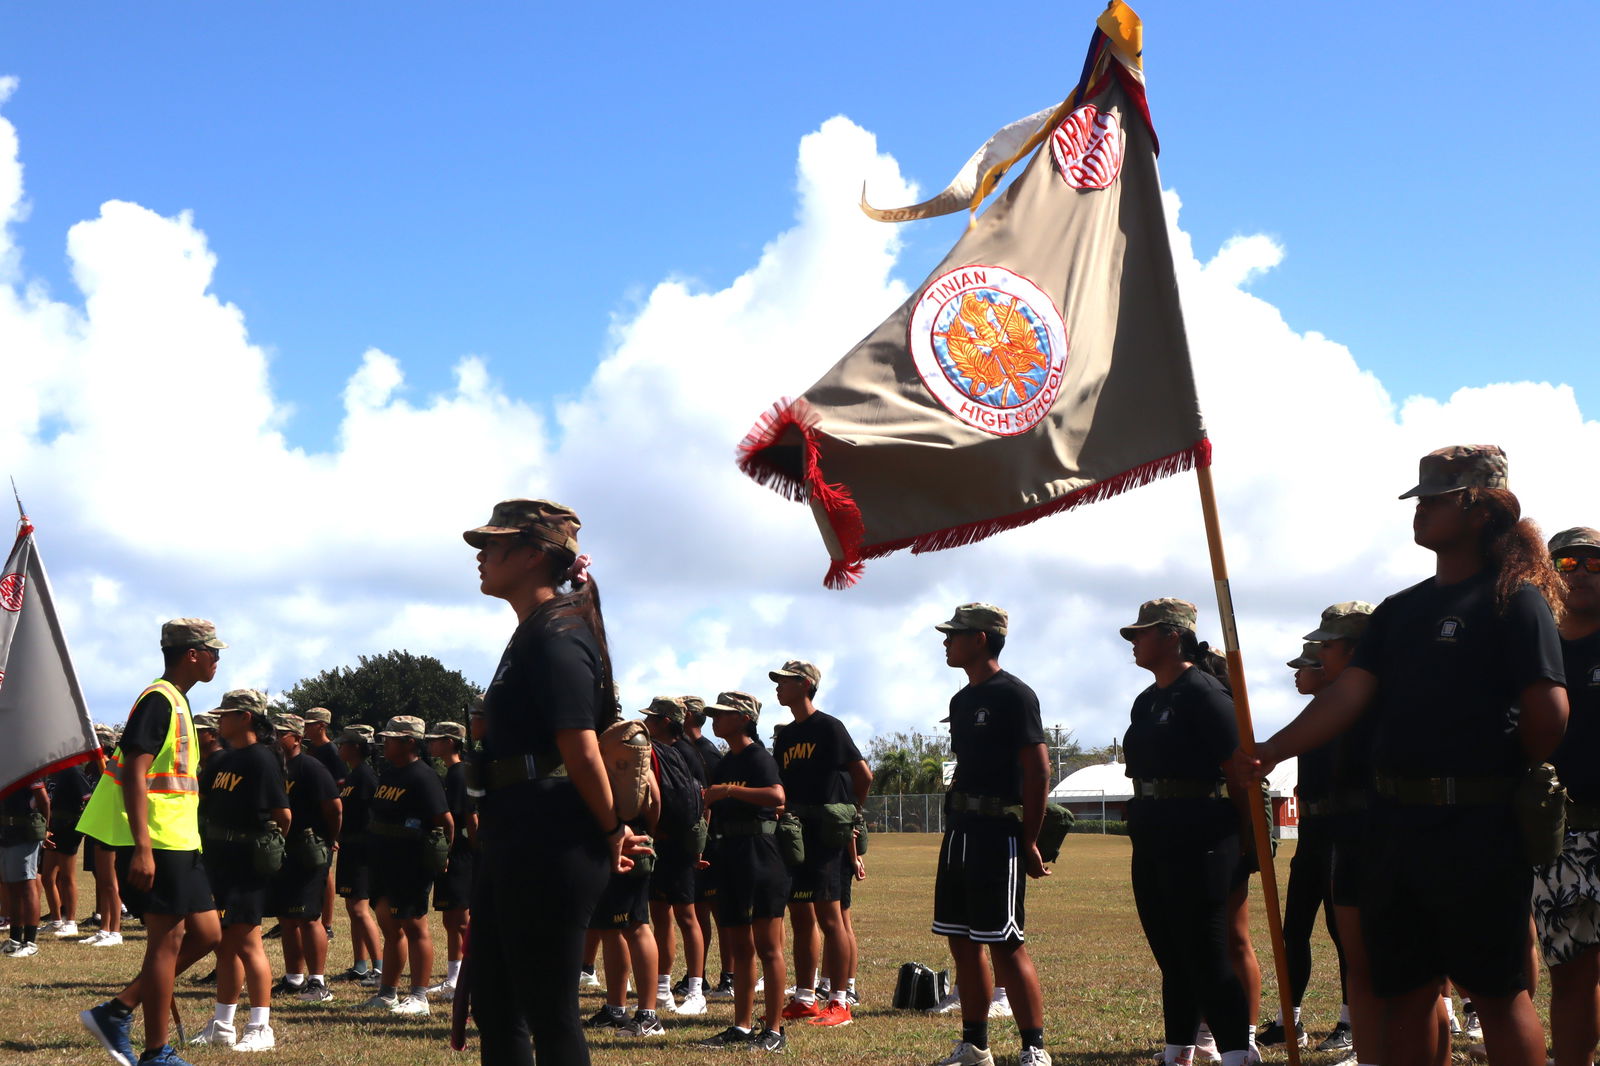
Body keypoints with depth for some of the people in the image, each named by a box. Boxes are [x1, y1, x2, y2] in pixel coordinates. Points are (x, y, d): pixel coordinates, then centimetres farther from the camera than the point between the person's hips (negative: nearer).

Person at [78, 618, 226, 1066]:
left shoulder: (176, 702, 18)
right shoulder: (159, 700, -13)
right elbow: (134, 774, -21)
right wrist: (141, 848, -26)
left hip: (179, 844, 10)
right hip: (158, 844, -10)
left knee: (205, 934, 10)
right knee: (167, 941, -5)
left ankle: (116, 1013, 14)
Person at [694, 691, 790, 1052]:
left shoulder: (758, 757, -9)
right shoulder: (725, 763, 17)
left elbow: (777, 795, -27)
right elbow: (713, 806, 25)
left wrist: (728, 790, -25)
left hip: (758, 852, -9)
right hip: (730, 854, 9)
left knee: (767, 946, -6)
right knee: (739, 947, 11)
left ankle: (774, 1030, -3)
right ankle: (742, 1026, 16)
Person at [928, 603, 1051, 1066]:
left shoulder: (1014, 695, -10)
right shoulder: (962, 700, 16)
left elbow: (1038, 770, -13)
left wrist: (1030, 842, -14)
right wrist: (953, 830, 15)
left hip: (998, 833, -9)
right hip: (959, 832, 9)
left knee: (1005, 944, -10)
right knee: (962, 941, 10)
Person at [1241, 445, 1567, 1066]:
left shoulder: (1514, 599, -6)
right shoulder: (1400, 611, 16)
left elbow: (1548, 711, -14)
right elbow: (1348, 696, 7)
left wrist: (1515, 783, 0)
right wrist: (1270, 751, -5)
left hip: (1477, 828, -7)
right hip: (1396, 823, 7)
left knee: (1498, 990, -1)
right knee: (1405, 988, 10)